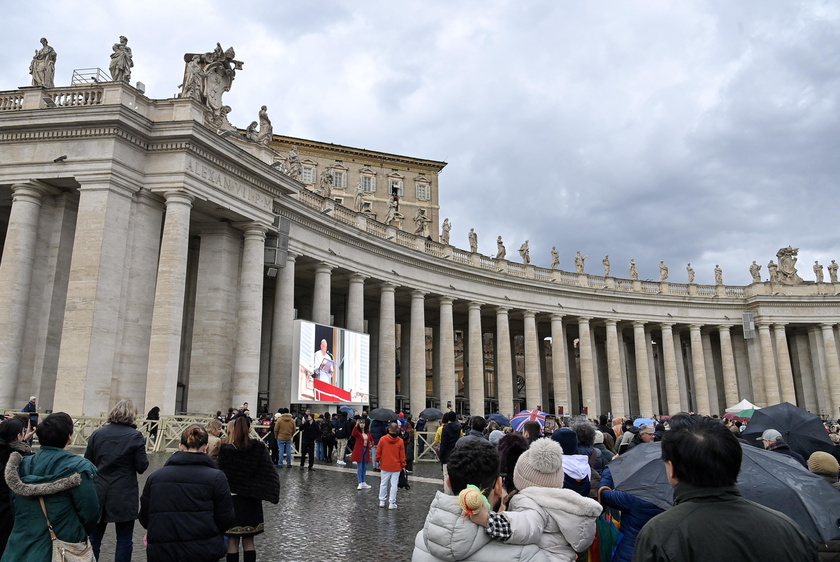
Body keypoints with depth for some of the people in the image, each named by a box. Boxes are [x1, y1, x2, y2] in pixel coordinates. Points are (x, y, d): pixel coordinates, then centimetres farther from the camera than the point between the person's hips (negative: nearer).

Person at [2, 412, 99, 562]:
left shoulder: (22, 465, -2)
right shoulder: (77, 468, -19)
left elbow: (16, 509, 10)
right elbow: (90, 514, -14)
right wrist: (78, 533, 8)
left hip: (21, 549, 4)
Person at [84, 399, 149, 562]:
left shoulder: (97, 434, 1)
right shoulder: (135, 436, -11)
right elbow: (142, 467, -8)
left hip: (98, 495, 4)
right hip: (124, 497, -4)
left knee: (94, 538, 15)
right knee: (124, 540, 6)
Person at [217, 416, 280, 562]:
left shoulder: (226, 449, -9)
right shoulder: (258, 447, -6)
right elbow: (269, 472, -9)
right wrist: (270, 493, -3)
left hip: (231, 499, -1)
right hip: (251, 499, 2)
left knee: (232, 541, 8)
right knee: (248, 541, 11)